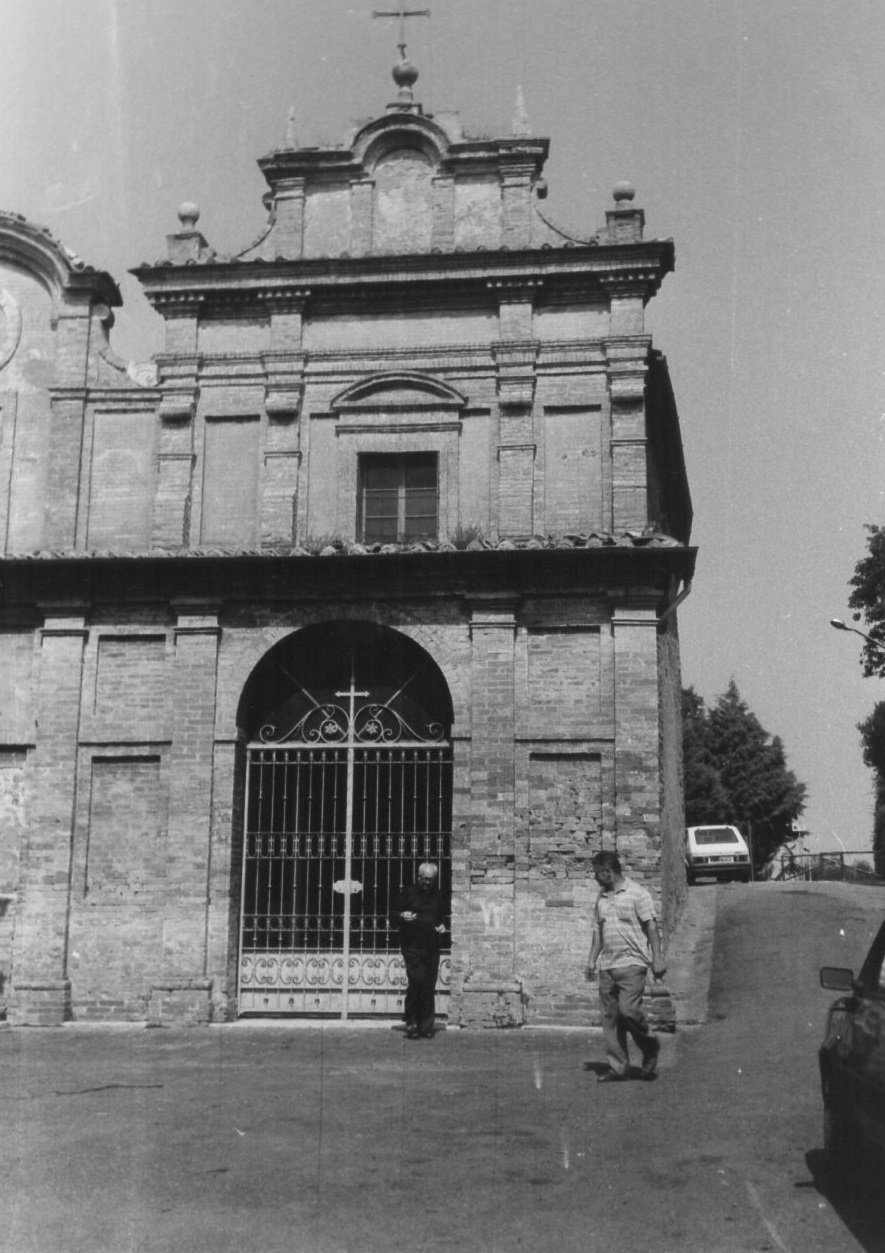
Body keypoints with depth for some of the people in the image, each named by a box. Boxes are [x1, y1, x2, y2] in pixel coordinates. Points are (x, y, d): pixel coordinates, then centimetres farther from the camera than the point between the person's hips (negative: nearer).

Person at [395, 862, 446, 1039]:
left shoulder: (436, 895, 15)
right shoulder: (408, 892, 4)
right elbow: (396, 913, 6)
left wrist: (441, 926, 5)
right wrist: (403, 916, -15)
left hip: (432, 947, 4)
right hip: (413, 946, -4)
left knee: (429, 987, 2)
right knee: (417, 980, -16)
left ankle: (426, 1026, 9)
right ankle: (411, 1023, -4)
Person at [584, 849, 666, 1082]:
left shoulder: (637, 893, -4)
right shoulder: (601, 897, 15)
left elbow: (651, 927, -7)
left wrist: (657, 958, -14)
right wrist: (591, 961, 14)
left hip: (632, 963, -7)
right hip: (607, 965, 7)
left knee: (628, 1009, -17)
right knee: (610, 1017, 3)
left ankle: (650, 1047, 8)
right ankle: (617, 1067, 8)